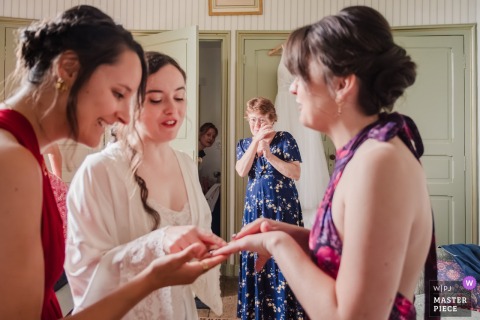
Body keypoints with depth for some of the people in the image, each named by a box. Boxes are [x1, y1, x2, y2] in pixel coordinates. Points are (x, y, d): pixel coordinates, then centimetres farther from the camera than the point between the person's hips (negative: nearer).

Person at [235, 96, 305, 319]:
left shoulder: (285, 139, -3)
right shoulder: (243, 144, 8)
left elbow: (296, 174, -11)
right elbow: (242, 171, -10)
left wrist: (269, 154, -19)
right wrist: (255, 141, -15)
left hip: (283, 208, -3)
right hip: (255, 207, 4)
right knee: (255, 257, 8)